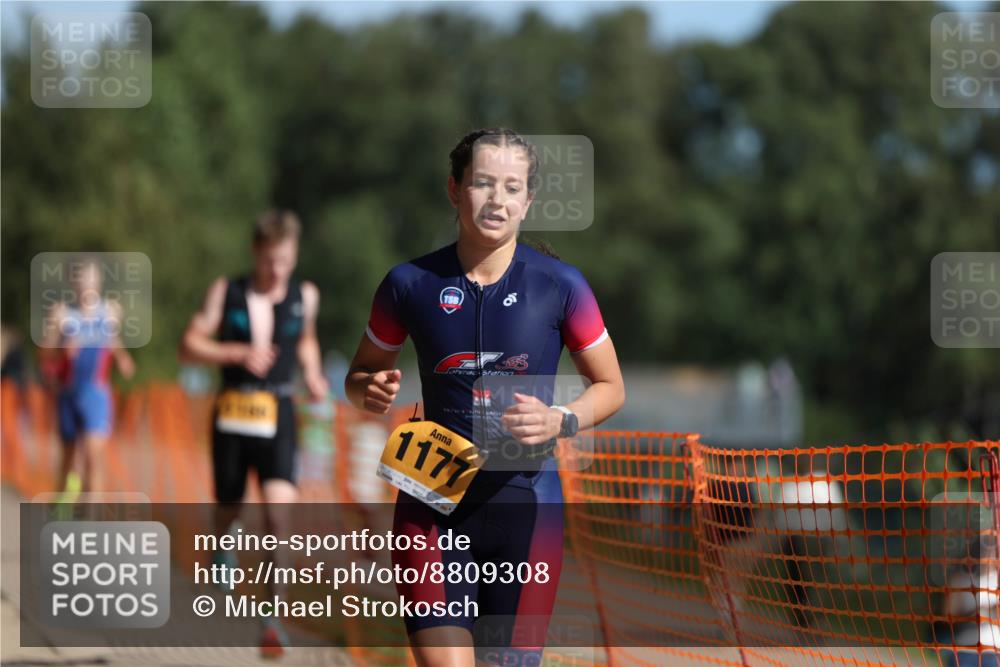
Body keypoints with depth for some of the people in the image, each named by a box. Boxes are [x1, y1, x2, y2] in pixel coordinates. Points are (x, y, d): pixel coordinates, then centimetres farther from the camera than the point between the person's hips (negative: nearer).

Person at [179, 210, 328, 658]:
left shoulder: (305, 297, 5)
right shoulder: (226, 293, -1)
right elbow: (189, 346, -2)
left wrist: (313, 376, 6)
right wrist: (239, 354, -16)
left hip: (278, 418, 0)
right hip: (233, 415, 0)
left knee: (279, 504, -19)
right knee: (228, 508, 11)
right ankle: (223, 543, 51)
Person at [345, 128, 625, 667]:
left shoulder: (559, 285, -1)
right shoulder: (410, 284, 1)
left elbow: (610, 388, 8)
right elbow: (359, 376, 15)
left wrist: (560, 420, -12)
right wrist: (371, 392, -9)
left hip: (525, 503, 0)